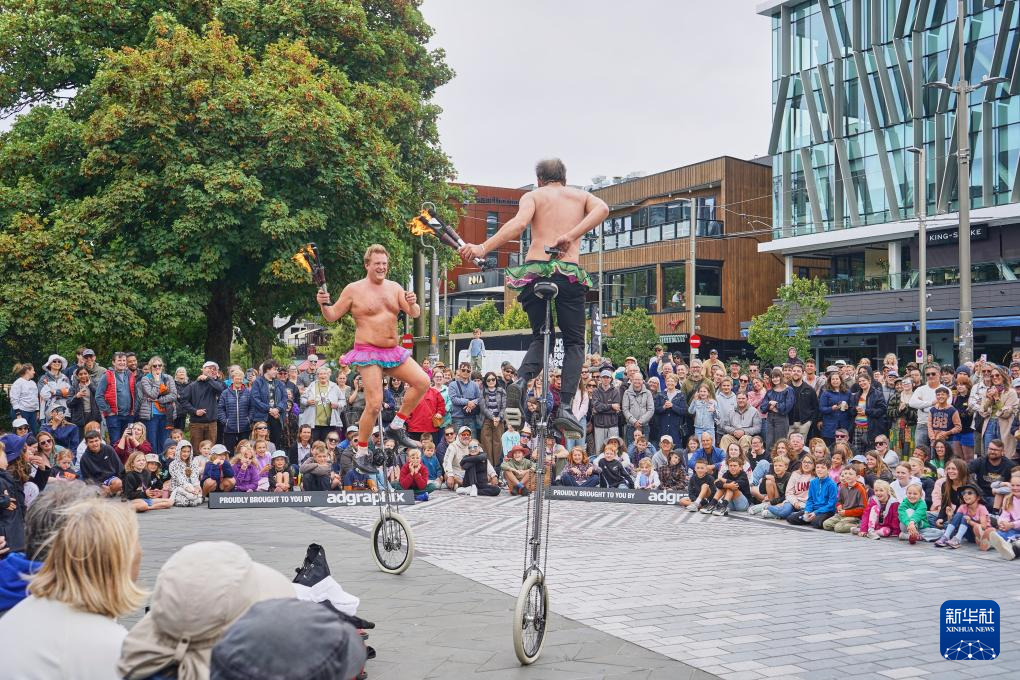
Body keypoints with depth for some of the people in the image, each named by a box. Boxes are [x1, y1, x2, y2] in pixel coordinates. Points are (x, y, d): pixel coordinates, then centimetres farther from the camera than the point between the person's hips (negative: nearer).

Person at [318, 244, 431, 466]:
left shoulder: (394, 287, 10)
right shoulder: (354, 290, -3)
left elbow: (415, 314, 7)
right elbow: (332, 316, 1)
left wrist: (413, 304, -16)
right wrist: (323, 304, -20)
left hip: (393, 351, 6)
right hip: (368, 353, -6)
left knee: (422, 382, -7)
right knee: (374, 404, -13)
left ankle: (396, 427, 7)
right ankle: (362, 454, 2)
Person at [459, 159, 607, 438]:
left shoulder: (533, 196, 14)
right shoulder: (580, 195, 19)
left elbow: (518, 224, -7)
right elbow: (602, 209, -4)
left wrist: (482, 249, -12)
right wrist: (571, 236, -11)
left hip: (533, 270, 1)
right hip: (569, 273, -1)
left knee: (540, 338, 17)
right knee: (574, 343, 10)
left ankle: (521, 380, -14)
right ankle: (565, 407, -10)